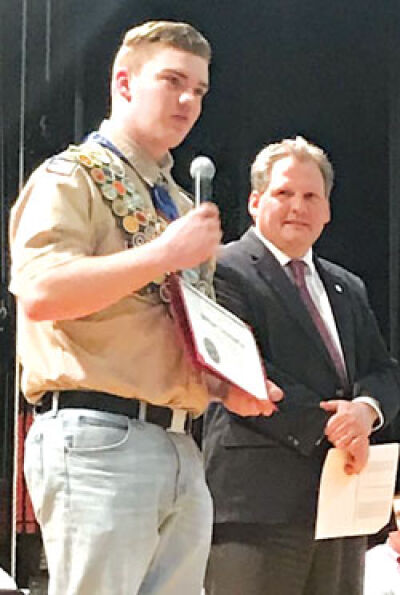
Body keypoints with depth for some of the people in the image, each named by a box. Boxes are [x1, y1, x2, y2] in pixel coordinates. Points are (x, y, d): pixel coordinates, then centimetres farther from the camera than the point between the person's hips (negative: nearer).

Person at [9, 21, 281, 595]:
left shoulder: (181, 207, 23)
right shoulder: (71, 178, -1)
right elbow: (39, 292, -18)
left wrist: (227, 385, 11)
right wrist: (163, 254, -17)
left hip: (180, 448, 8)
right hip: (99, 437, -8)